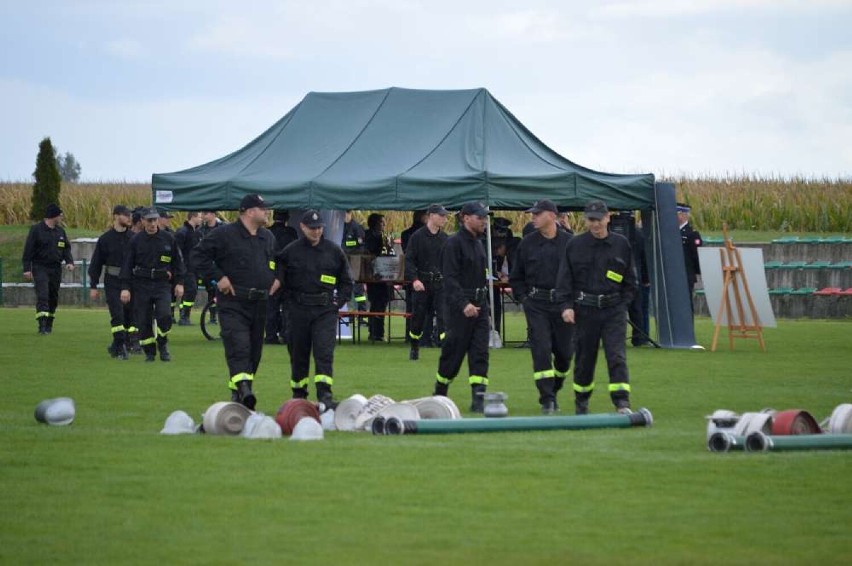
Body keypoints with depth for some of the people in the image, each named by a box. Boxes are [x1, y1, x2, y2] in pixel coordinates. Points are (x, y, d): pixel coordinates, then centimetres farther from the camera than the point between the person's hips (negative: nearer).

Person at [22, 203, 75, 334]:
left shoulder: (60, 231, 12)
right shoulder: (36, 230, -6)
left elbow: (66, 248, 16)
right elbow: (28, 250, -7)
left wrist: (69, 261, -3)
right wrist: (27, 268, -12)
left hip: (55, 268, 6)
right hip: (40, 268, -6)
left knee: (53, 297, 10)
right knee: (42, 295, -16)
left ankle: (49, 324, 22)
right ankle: (42, 325, -22)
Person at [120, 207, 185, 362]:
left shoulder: (168, 239, 5)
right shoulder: (136, 240, 2)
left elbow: (177, 262, 13)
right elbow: (127, 265, 4)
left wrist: (179, 283, 7)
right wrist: (125, 287, -2)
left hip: (162, 284, 0)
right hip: (141, 285, 0)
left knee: (164, 315, -18)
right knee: (144, 321, -1)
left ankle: (162, 345, 5)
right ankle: (149, 352, 13)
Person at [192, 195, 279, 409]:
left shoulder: (268, 237, 15)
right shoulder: (225, 234, -5)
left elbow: (278, 261, 33)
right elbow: (199, 255, -5)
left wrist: (277, 278, 14)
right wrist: (218, 277, -11)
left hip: (260, 303, 7)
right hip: (233, 302, -7)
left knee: (254, 350, 7)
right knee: (238, 347, -20)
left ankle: (237, 392, 17)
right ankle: (244, 388, -33)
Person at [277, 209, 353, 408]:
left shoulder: (334, 251, 6)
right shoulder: (290, 252, 3)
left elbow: (346, 282, 14)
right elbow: (280, 280, 10)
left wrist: (338, 302, 2)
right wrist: (292, 300, 0)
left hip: (326, 310, -1)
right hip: (299, 310, 1)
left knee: (324, 352, -12)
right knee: (299, 354, 8)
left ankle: (325, 394, -18)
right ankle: (298, 394, 19)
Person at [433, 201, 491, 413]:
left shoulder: (478, 244, 16)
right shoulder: (454, 243, -10)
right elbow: (450, 278, -17)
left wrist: (482, 302, 15)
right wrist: (463, 304, -26)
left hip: (479, 305, 7)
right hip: (459, 307, -7)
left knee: (480, 353, -2)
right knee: (453, 353, 0)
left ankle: (478, 399, -6)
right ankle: (439, 395, 17)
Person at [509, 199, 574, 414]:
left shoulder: (569, 242, 1)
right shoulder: (527, 243, 5)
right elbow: (516, 276, 15)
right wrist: (523, 297, 3)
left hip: (563, 302, 0)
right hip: (536, 305, 0)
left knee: (565, 352, 5)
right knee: (541, 350, -10)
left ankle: (553, 390, 27)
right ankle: (547, 399, -8)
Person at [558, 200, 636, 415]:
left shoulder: (621, 244, 5)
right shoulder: (575, 245, 2)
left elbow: (630, 279, 13)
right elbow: (565, 278, 3)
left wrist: (624, 303, 3)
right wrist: (567, 305, -7)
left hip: (614, 309, 0)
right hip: (585, 309, 0)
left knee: (617, 356, -12)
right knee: (585, 357, 9)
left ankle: (622, 403, -18)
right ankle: (581, 401, 26)